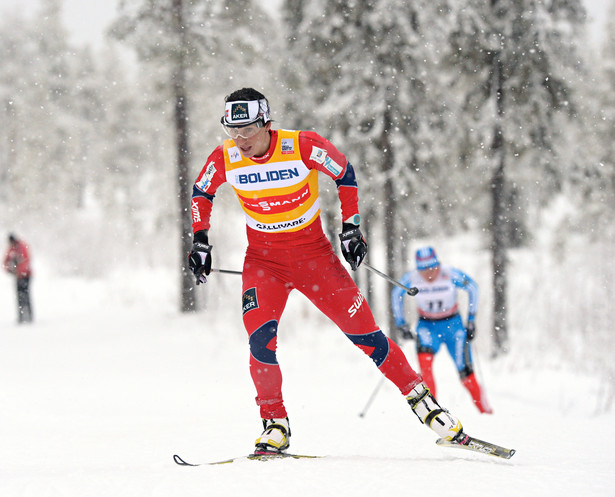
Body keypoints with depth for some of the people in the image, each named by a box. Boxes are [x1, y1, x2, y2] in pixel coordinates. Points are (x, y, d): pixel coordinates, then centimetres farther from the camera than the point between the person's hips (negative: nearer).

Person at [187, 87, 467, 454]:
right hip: (263, 259, 2)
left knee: (363, 331, -4)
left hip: (314, 253, -1)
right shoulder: (225, 159, -12)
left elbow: (344, 174, -2)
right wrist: (200, 240, 3)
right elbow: (202, 192, 9)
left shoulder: (304, 147, -20)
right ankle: (275, 426, -5)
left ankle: (421, 400, 11)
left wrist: (352, 227, -4)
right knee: (261, 338, -20)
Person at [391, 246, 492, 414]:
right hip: (427, 325, 1)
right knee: (424, 357, -30)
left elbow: (472, 288, -4)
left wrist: (471, 319, -5)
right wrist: (401, 324, 1)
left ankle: (485, 411, 14)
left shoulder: (450, 274, -20)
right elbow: (396, 295, 3)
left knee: (466, 374, -4)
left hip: (453, 325, -1)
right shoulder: (411, 279, -16)